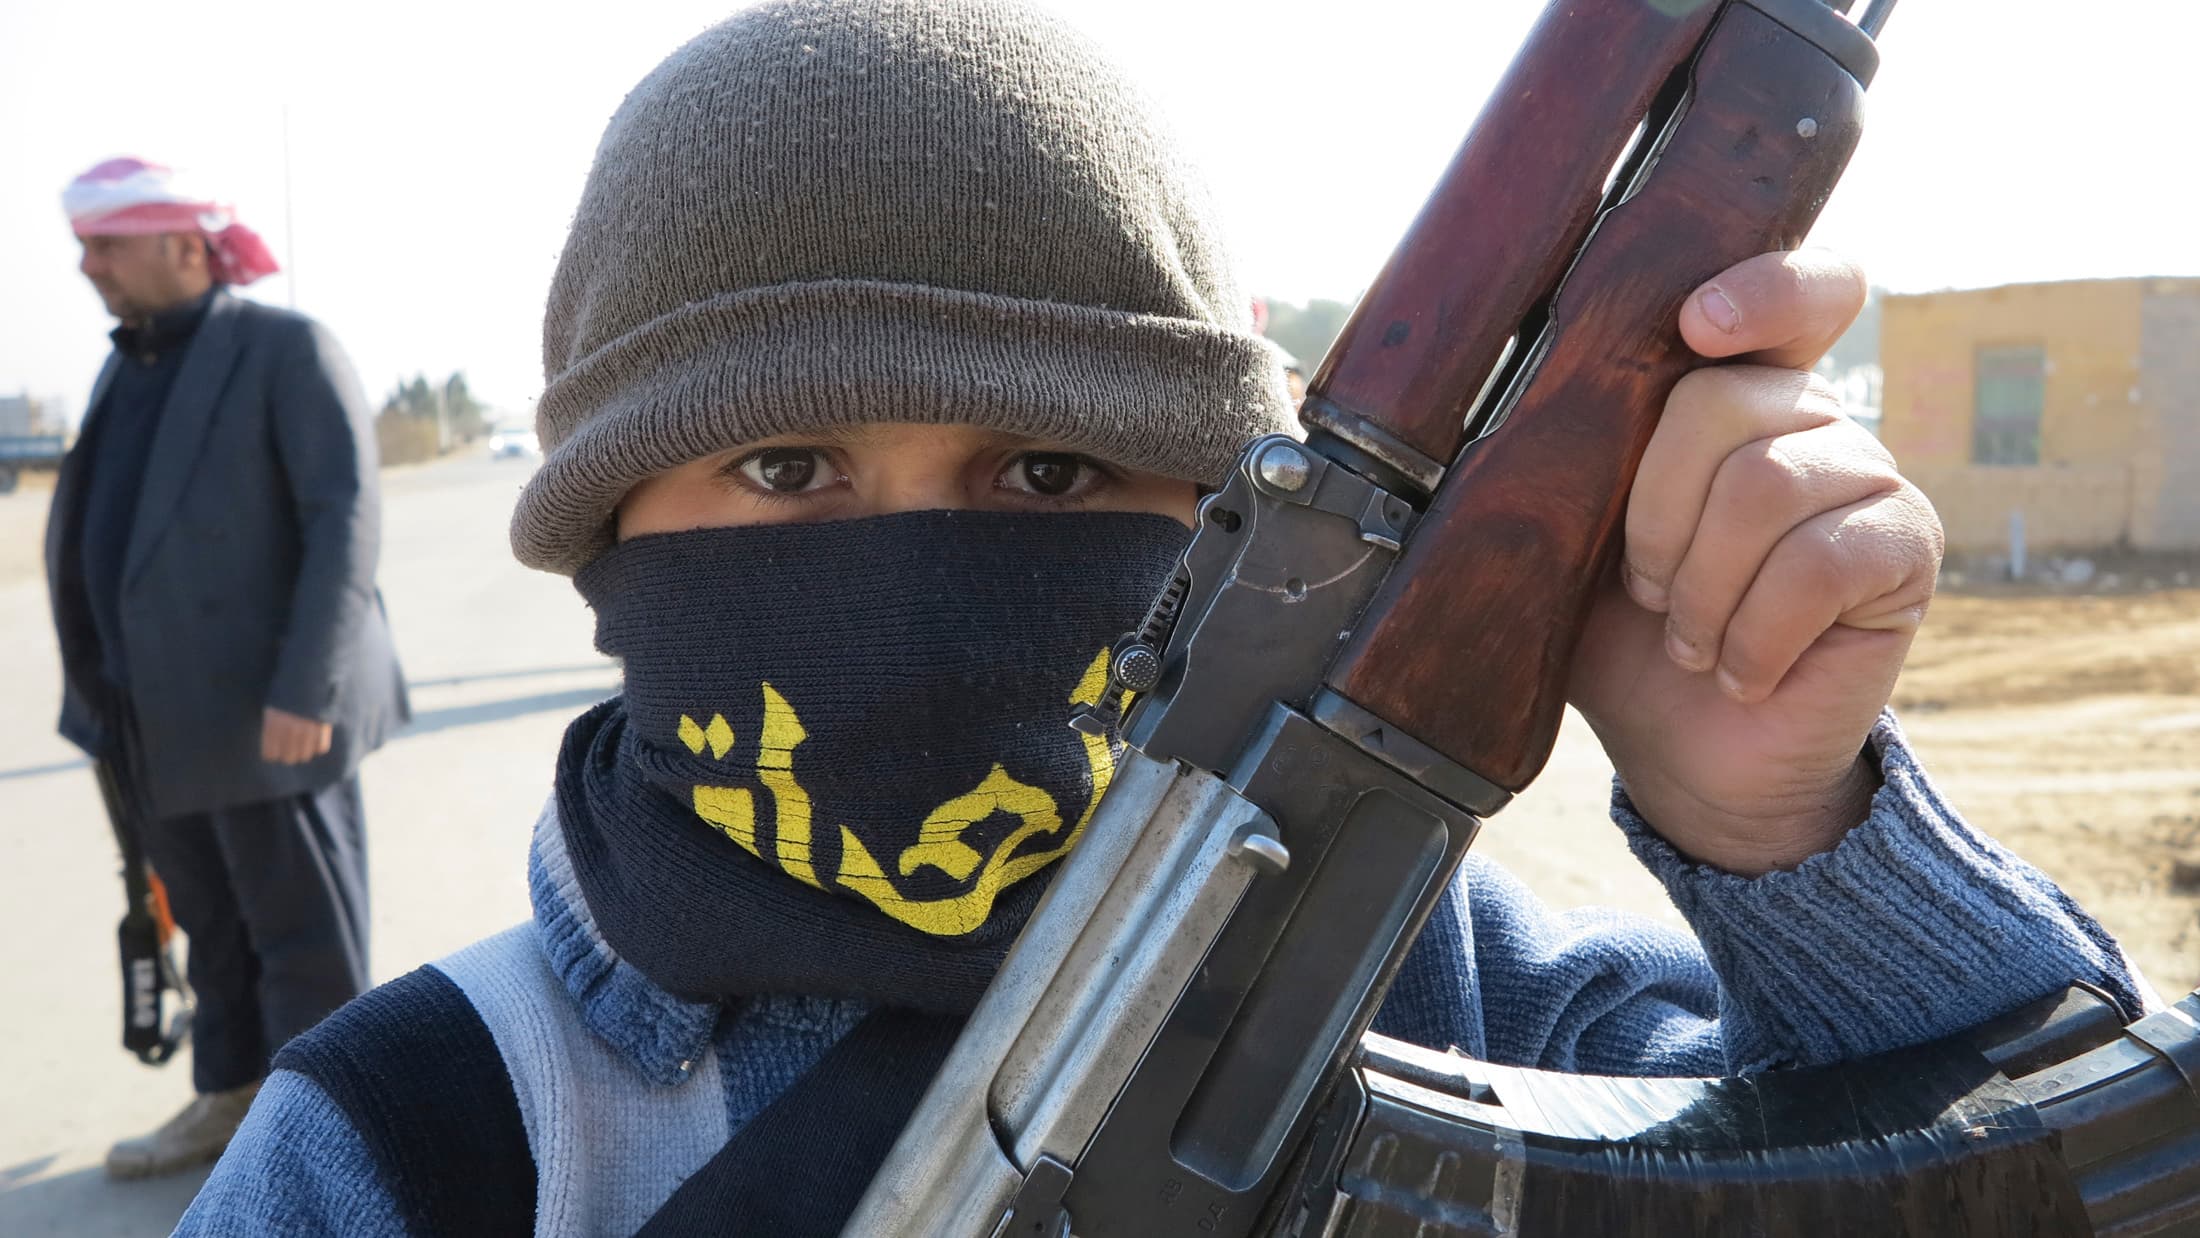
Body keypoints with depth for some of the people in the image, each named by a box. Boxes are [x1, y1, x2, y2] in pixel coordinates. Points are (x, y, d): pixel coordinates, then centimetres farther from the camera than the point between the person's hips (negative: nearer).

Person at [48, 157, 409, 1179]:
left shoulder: (286, 348, -9)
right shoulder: (129, 366, 15)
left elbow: (346, 519, -16)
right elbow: (103, 527, 18)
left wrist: (304, 690, -22)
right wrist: (101, 690, 14)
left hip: (267, 711, -7)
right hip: (163, 718, 8)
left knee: (303, 937, 3)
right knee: (213, 927, 19)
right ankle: (230, 1099, 35)